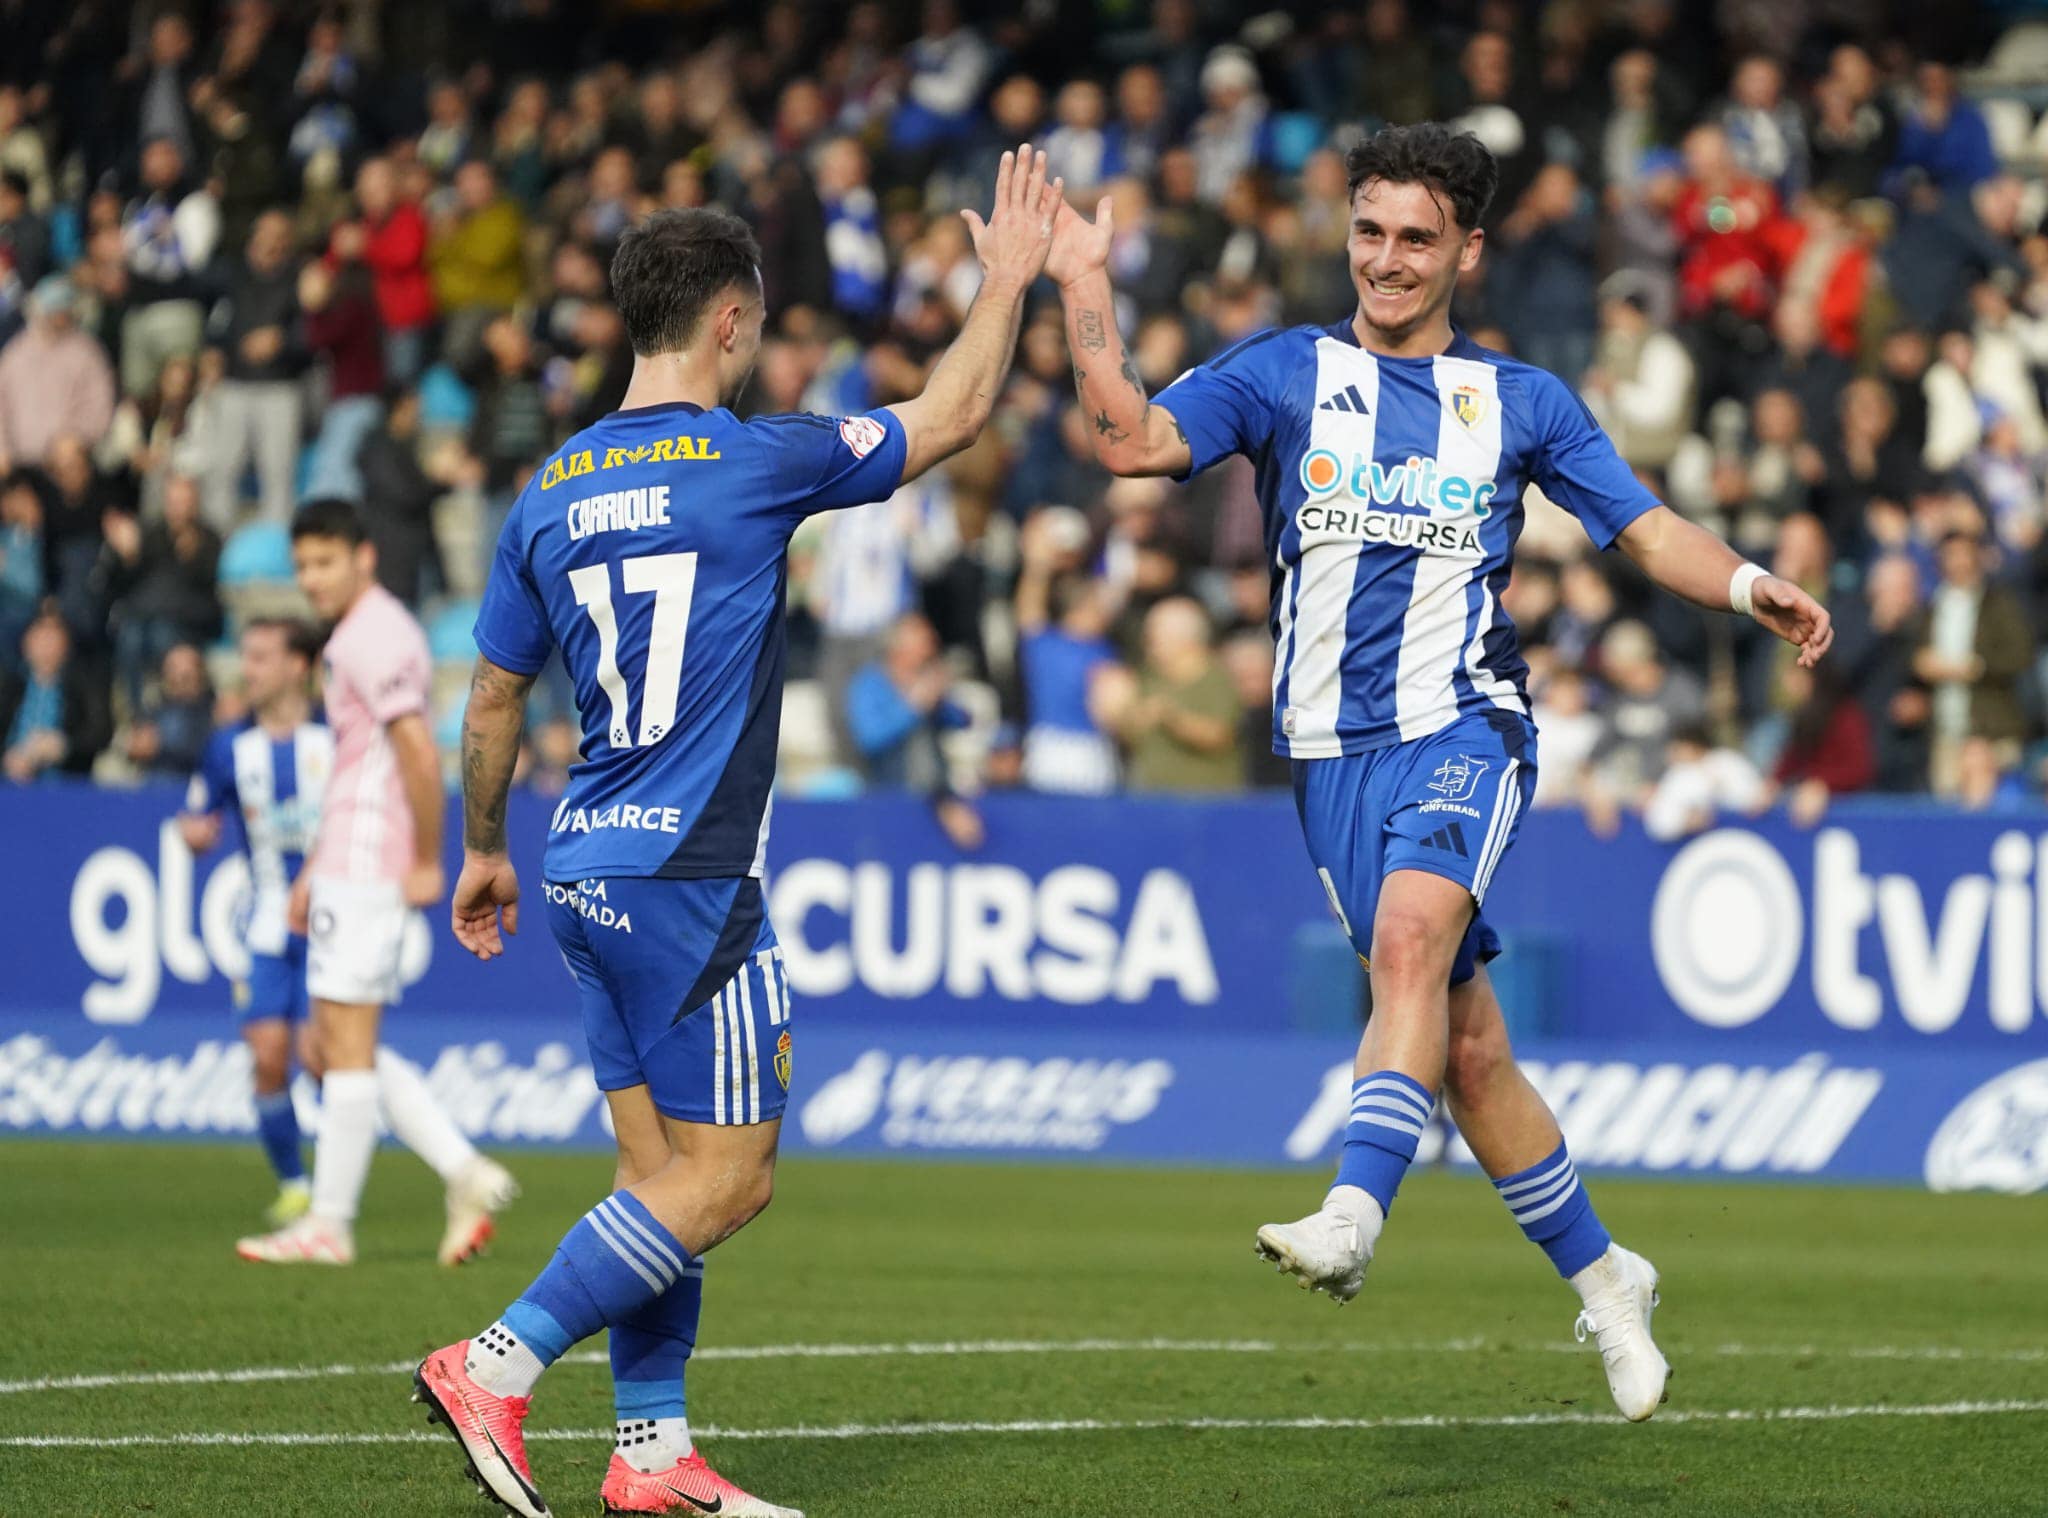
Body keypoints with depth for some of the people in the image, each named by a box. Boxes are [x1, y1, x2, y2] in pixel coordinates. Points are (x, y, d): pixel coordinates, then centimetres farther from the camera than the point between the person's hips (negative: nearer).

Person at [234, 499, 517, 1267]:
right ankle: (466, 1174, 8)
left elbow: (418, 756, -21)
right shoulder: (354, 635, 19)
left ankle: (329, 1224, -2)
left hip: (366, 873, -11)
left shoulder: (376, 638, -14)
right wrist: (315, 871, 24)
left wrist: (427, 862, -16)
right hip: (346, 867, 11)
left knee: (347, 1042, -6)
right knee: (333, 1047, 11)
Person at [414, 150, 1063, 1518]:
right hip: (689, 877, -7)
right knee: (728, 1174, -4)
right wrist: (1012, 278, 18)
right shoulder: (755, 462, -9)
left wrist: (485, 849, 28)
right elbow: (952, 416, 4)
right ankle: (495, 1370, -12)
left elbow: (494, 695, 15)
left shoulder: (553, 492, 8)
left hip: (590, 866, 7)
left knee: (662, 1165, 12)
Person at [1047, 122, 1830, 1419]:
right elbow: (1133, 441, -4)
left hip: (1467, 729, -2)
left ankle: (1354, 1215, -43)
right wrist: (1086, 288, -13)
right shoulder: (1285, 372, 9)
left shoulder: (1520, 401, 10)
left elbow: (1648, 529, 11)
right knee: (1467, 1043, 4)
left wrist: (1750, 587, -8)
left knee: (1412, 936, -31)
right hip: (1336, 750, 2)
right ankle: (1601, 1277, 19)